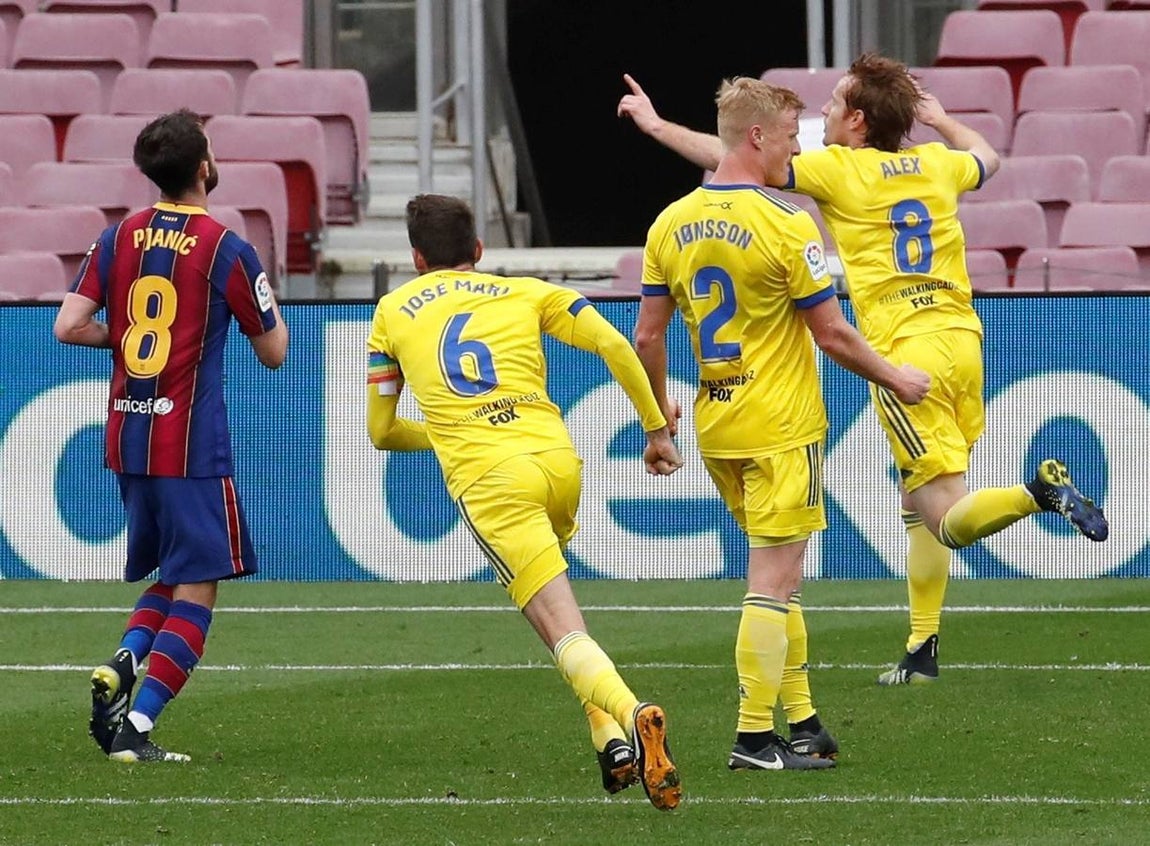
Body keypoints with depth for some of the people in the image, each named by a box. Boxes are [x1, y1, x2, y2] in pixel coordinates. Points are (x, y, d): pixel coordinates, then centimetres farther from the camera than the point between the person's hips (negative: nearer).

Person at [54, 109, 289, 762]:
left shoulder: (119, 238, 5)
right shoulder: (225, 248, -9)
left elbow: (69, 326, 1)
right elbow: (274, 352, -1)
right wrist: (272, 309, 20)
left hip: (127, 437, 6)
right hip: (193, 444, -6)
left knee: (171, 577, 20)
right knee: (197, 587, -1)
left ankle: (118, 667, -5)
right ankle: (135, 727, -10)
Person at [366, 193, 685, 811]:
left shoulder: (391, 314, 20)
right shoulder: (526, 294, 20)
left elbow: (381, 432, 24)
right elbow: (615, 347, 7)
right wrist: (655, 428, 17)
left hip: (486, 481, -3)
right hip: (557, 458, 3)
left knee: (564, 632, -11)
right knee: (546, 597, 29)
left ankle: (630, 716, -39)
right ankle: (609, 735, 14)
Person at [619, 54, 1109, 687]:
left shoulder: (840, 169, -4)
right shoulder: (936, 164, 12)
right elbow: (987, 158, 36)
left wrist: (655, 125, 11)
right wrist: (937, 117, 51)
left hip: (904, 352, -7)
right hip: (962, 343, 7)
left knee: (949, 520, -8)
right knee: (917, 505, 18)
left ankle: (1040, 491, -33)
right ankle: (922, 651, 16)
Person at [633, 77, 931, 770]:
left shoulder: (671, 224, 3)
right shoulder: (786, 227, -16)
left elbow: (648, 334, 7)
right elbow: (833, 335, -11)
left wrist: (660, 409, 22)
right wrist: (895, 379, 4)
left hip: (715, 427, 7)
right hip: (781, 427, -7)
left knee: (777, 572, 17)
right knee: (774, 581, -3)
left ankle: (800, 721, 19)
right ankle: (755, 738, -4)